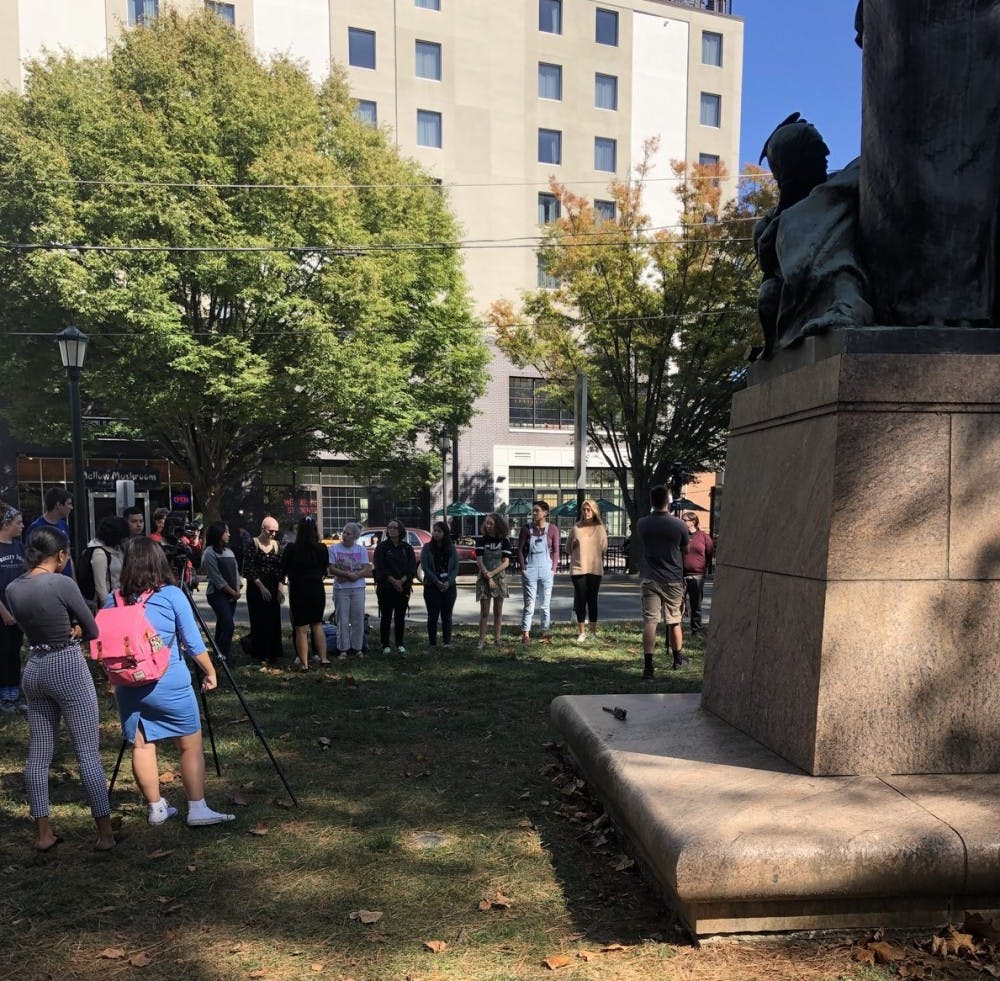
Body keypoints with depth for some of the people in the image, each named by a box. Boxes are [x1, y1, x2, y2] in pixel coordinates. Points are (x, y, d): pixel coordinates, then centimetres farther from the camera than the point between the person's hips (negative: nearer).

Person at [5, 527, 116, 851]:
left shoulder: (12, 589, 2)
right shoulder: (62, 584, -16)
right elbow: (92, 630, -8)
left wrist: (65, 630, 3)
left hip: (33, 669, 6)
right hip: (68, 669, -6)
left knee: (38, 754, 13)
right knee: (88, 753, -1)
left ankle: (43, 833, 20)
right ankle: (105, 832, 4)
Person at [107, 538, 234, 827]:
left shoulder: (113, 600, 2)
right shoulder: (171, 595, -8)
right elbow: (193, 643, -5)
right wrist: (210, 672, 6)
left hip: (127, 685, 4)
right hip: (169, 684, -4)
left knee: (141, 746, 13)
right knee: (191, 746, 6)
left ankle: (155, 808, 21)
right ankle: (197, 809, 7)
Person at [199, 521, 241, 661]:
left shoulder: (228, 551, 14)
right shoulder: (210, 552, -9)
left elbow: (235, 570, 14)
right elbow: (216, 577, -13)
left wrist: (238, 589, 0)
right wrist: (232, 592, -11)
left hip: (232, 594, 7)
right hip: (217, 594, -7)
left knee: (222, 626, 10)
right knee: (229, 625, -15)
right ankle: (222, 656, -8)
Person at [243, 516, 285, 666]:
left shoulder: (276, 545, 8)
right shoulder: (253, 544, -5)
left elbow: (281, 569, 7)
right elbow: (249, 569, -10)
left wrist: (280, 588, -5)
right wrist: (262, 587, -14)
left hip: (273, 588, 4)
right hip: (256, 589, -4)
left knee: (274, 620, 4)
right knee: (259, 621, -1)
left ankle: (273, 653, 13)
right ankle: (261, 655, 7)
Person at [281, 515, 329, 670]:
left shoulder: (290, 549, -13)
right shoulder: (321, 549, -6)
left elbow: (283, 570, -1)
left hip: (298, 591, -2)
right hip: (317, 590, 2)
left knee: (301, 629, 5)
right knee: (317, 625, 18)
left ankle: (304, 663, 5)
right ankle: (323, 657, 15)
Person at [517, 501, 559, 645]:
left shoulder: (552, 529, 1)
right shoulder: (526, 529, 1)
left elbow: (556, 551, 3)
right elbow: (520, 549, 3)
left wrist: (553, 568, -3)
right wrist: (523, 567, -5)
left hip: (546, 570, 1)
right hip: (529, 570, 0)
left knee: (544, 604, 9)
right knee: (529, 604, -1)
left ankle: (545, 633, 17)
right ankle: (525, 634, 2)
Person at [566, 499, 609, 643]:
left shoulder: (600, 528, 3)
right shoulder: (576, 528, 3)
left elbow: (604, 548, 9)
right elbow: (568, 548, 11)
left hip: (595, 568, 0)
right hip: (578, 568, 0)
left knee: (592, 600, 7)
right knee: (580, 600, 2)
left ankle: (593, 631, 15)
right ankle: (581, 632, 9)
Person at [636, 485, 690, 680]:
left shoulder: (641, 524, -4)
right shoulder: (678, 524, -9)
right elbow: (685, 549, 6)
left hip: (649, 579, 0)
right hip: (673, 580, 0)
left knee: (649, 621, -4)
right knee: (674, 621, 15)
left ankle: (648, 667, -13)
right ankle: (678, 659, 34)